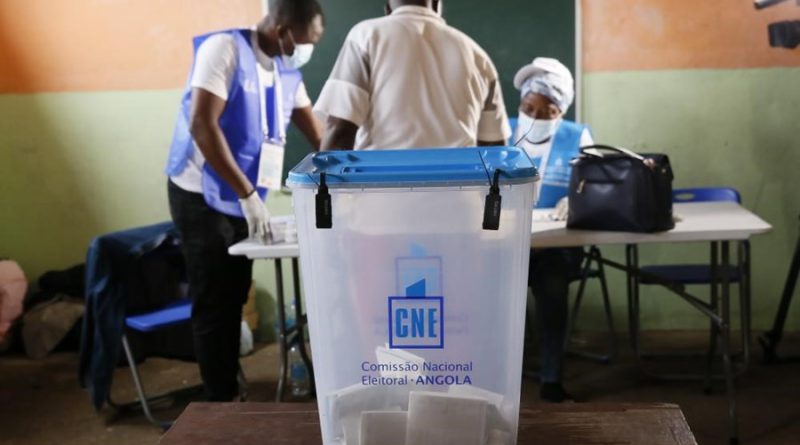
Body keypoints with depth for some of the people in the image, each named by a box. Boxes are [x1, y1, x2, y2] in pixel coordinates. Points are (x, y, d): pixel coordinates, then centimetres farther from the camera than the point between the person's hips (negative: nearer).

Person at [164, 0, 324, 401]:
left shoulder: (286, 71, 7)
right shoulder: (225, 49, -15)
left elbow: (317, 136, 12)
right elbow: (201, 126, -24)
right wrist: (248, 194, -26)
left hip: (240, 199, 7)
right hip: (202, 197, -7)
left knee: (233, 300, 13)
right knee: (213, 305, -1)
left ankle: (231, 393, 24)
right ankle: (221, 402, 8)